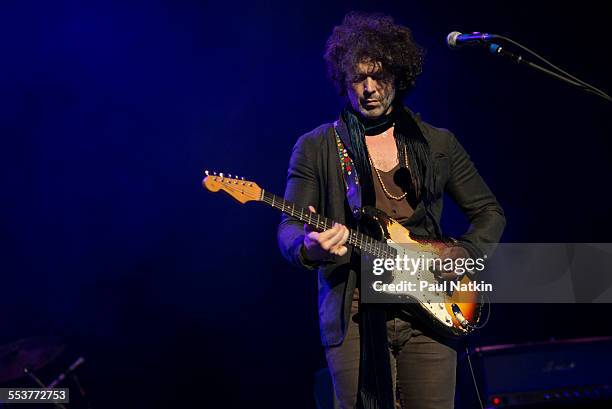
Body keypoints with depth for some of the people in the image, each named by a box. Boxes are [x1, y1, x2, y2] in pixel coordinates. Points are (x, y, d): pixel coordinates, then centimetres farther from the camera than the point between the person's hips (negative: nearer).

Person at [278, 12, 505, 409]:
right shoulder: (316, 148, 3)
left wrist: (464, 253, -4)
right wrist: (309, 248, -26)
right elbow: (290, 227, -2)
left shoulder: (439, 144, 10)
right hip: (353, 316, -2)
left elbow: (489, 212, 16)